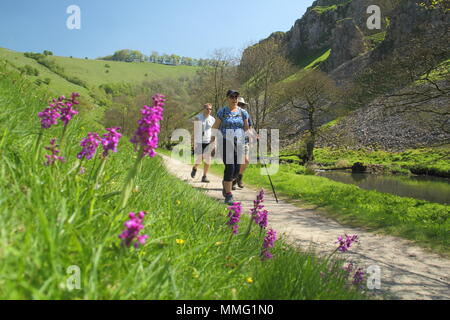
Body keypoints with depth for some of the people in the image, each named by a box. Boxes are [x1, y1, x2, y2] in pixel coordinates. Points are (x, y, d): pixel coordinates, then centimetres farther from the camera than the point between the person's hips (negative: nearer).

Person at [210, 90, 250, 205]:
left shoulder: (243, 112, 9)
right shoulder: (222, 112, 2)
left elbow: (246, 128, 12)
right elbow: (215, 128, 3)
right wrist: (212, 142, -2)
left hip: (238, 143, 4)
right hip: (225, 143, -3)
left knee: (237, 169, 4)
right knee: (230, 167, -14)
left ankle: (225, 183, 37)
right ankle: (228, 196, -6)